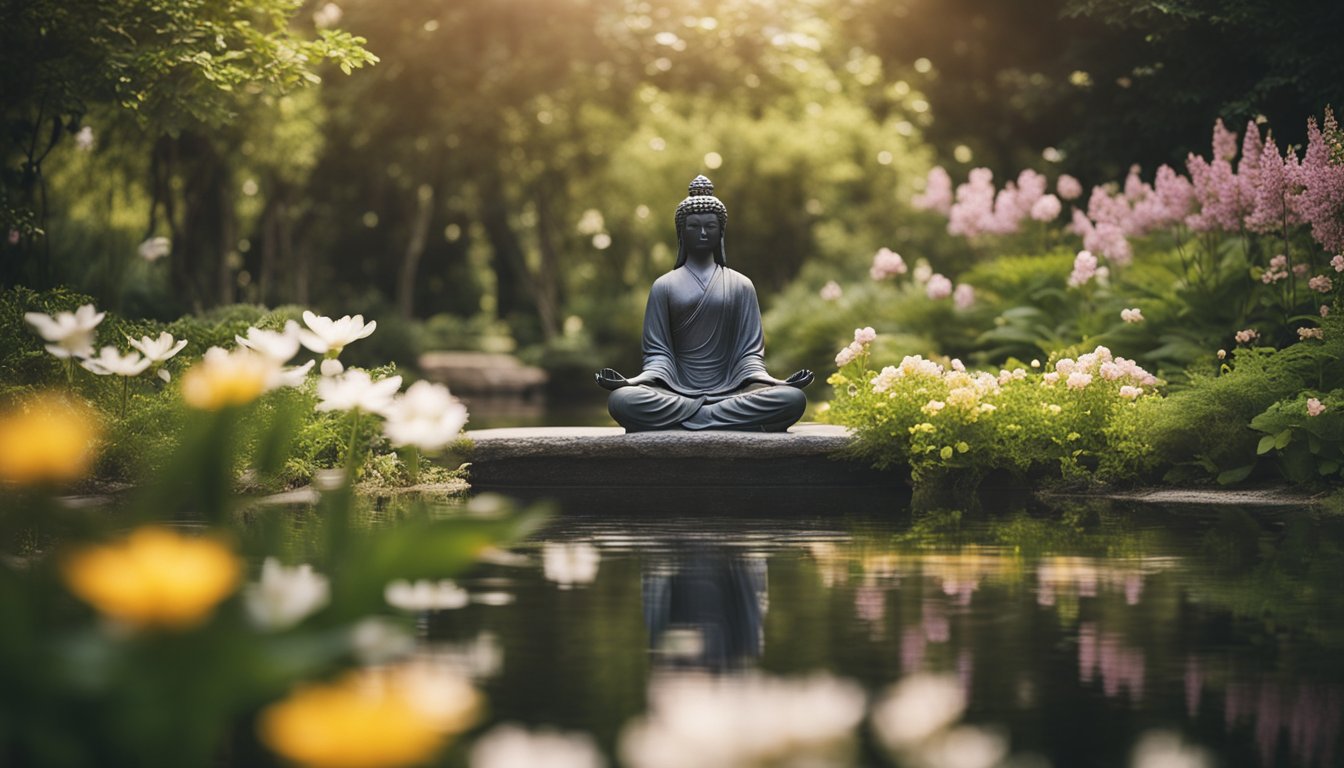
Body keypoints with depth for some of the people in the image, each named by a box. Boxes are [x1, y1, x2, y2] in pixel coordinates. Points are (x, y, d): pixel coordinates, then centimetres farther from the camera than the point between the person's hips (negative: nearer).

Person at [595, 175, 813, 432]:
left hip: (730, 391, 1)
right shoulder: (664, 287, 10)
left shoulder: (741, 286, 11)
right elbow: (658, 352, 5)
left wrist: (774, 383, -14)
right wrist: (633, 382, -15)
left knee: (793, 400, -30)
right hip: (677, 392, -1)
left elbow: (750, 352, 6)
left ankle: (681, 419, -22)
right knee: (621, 401, -34)